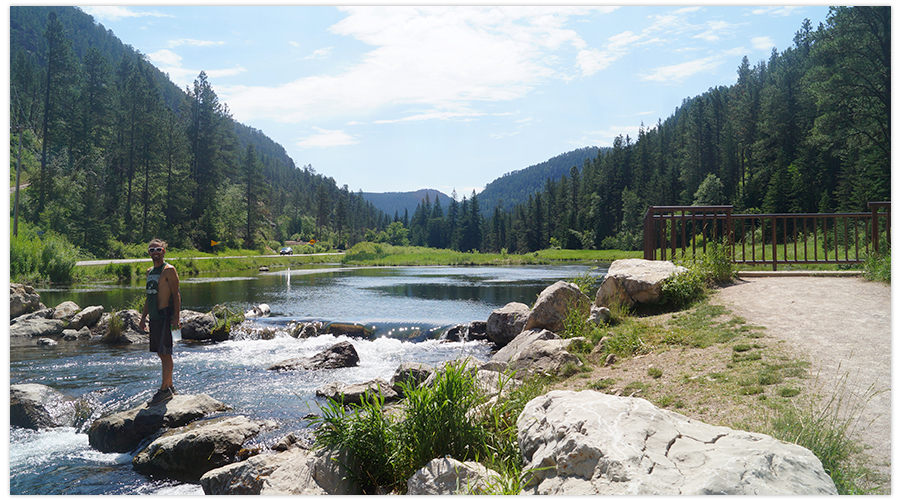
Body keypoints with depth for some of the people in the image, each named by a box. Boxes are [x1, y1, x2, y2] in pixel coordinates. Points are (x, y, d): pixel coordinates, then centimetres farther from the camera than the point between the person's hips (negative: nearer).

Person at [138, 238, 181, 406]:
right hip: (154, 317, 8)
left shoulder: (169, 270, -7)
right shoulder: (149, 271, 18)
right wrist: (143, 317, 21)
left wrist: (176, 317, -19)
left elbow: (176, 295, -12)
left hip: (165, 316, -8)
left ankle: (164, 389, -4)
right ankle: (170, 387, 19)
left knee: (165, 353, -7)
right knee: (161, 353, 11)